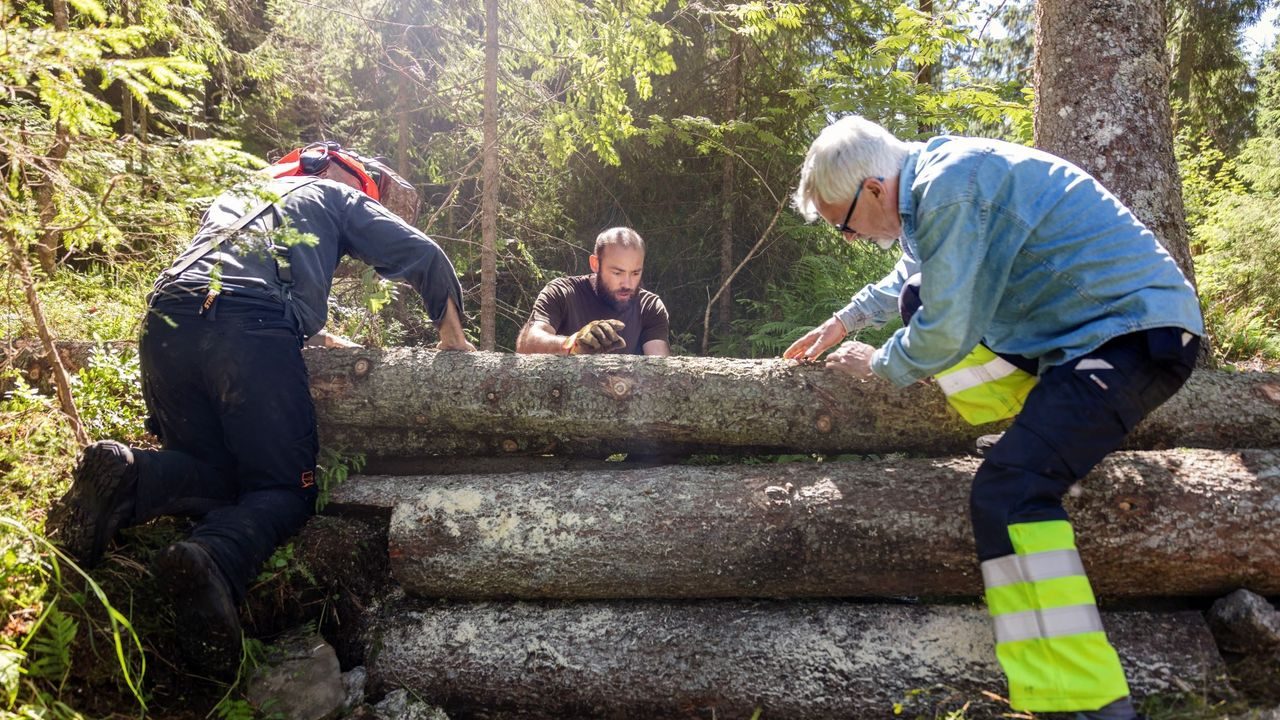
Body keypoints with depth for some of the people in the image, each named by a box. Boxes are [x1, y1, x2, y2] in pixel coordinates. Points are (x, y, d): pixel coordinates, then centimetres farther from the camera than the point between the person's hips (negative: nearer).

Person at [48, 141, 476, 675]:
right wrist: (452, 333, 29)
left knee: (211, 475, 16)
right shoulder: (337, 196, 26)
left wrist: (316, 333, 55)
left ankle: (128, 476, -16)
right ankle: (214, 560, -29)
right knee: (285, 488, 3)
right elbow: (423, 255, 16)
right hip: (254, 330, -5)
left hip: (165, 325, 5)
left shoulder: (231, 197, 41)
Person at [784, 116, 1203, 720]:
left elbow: (944, 334, -19)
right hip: (1095, 324, 10)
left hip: (1133, 332, -10)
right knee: (922, 306, 18)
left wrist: (877, 365, 0)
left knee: (1008, 490, -25)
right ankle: (1049, 417, 12)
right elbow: (914, 274, 30)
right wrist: (844, 321, 29)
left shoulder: (949, 189, -21)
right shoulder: (936, 172, 9)